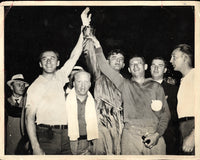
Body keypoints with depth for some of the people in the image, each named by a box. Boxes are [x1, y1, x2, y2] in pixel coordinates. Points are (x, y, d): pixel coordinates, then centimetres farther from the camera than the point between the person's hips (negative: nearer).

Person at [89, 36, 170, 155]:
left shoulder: (156, 87, 11)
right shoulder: (125, 85, 13)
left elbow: (165, 114, 7)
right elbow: (106, 69, 6)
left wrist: (158, 134, -6)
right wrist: (98, 48, -1)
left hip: (154, 135, 0)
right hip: (131, 135, 0)